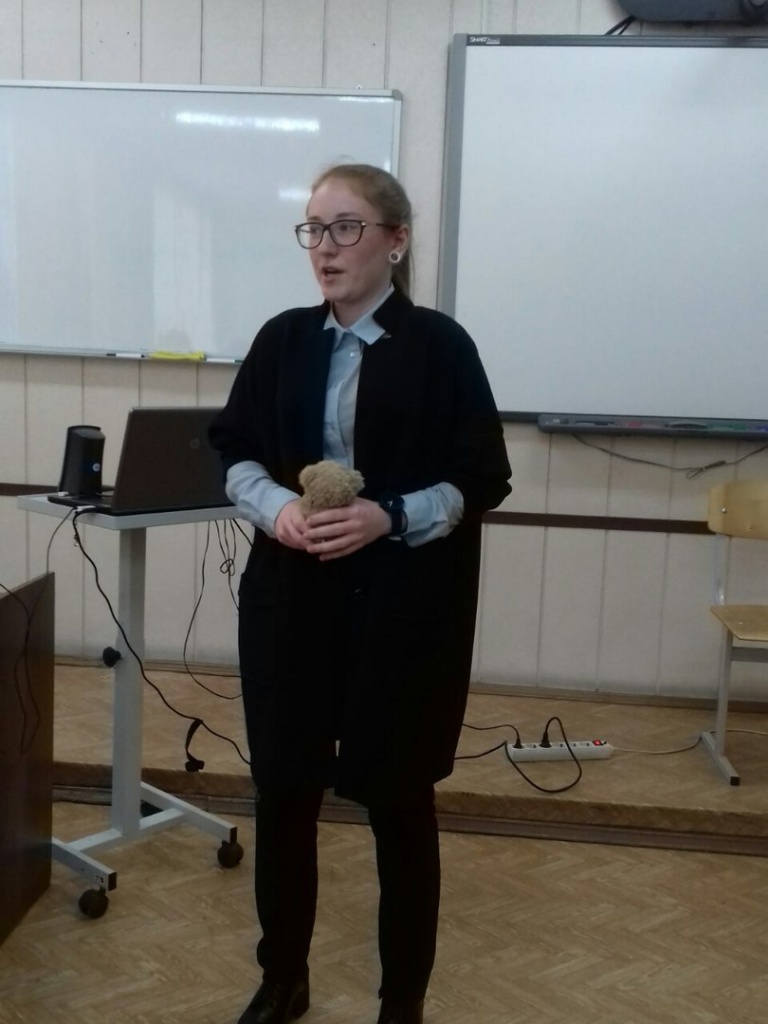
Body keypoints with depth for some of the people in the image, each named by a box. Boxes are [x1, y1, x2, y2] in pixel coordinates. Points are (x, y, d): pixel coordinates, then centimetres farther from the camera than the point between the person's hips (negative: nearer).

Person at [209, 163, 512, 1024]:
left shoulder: (439, 346, -5)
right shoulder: (283, 340, 5)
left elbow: (484, 480, -5)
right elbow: (234, 451, 9)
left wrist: (389, 518, -20)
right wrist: (275, 504, -12)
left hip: (404, 611, -3)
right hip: (291, 600, 4)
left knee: (398, 800, 8)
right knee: (282, 791, 10)